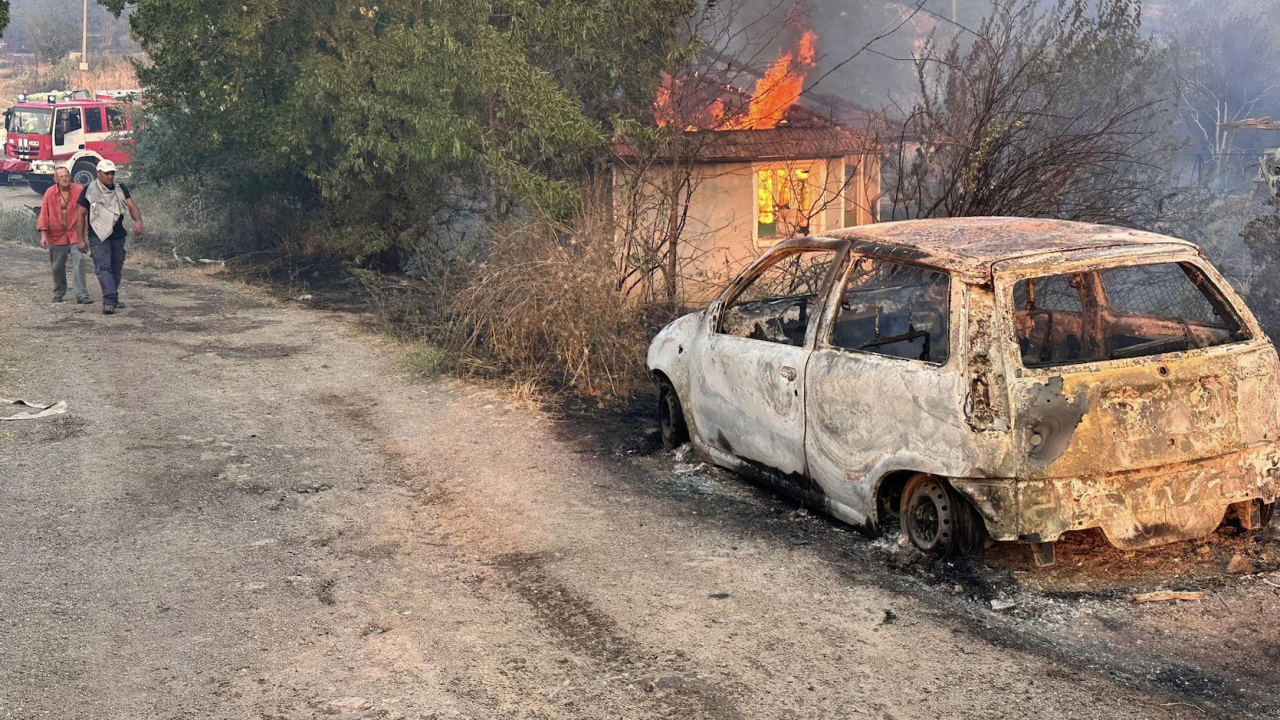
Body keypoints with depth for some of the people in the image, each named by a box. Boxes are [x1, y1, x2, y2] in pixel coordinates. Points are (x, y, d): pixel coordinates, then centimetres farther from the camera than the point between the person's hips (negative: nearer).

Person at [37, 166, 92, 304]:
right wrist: (43, 234, -6)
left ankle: (81, 295, -15)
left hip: (75, 234, -2)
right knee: (57, 266, 12)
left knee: (79, 262, -15)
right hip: (56, 236, 2)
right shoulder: (50, 193, -1)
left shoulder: (79, 191, -4)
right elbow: (44, 214, 1)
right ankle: (58, 294, 31)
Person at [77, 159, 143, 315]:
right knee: (103, 267, -16)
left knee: (117, 268, 11)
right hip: (98, 237, -5)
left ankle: (112, 299, 26)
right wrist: (81, 239, 0)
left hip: (118, 236, 5)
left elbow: (131, 206, -4)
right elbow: (82, 215, 1)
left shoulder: (121, 189, 7)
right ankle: (109, 301, -26)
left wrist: (138, 220, -26)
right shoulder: (89, 191, -3)